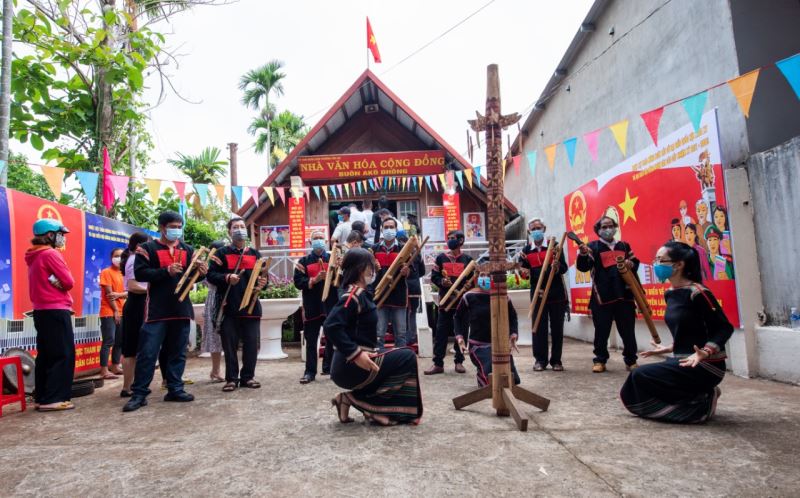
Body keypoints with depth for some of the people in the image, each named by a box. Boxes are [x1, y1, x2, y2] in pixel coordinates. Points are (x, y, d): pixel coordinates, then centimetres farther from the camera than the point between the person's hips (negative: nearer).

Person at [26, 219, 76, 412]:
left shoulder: (34, 256, 15)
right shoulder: (51, 254, -12)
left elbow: (44, 282, 15)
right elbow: (69, 282, -13)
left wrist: (55, 284, -2)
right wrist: (59, 283, 4)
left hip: (41, 311, 9)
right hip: (56, 311, -9)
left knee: (45, 355, 12)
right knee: (63, 355, -6)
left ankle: (42, 397, 15)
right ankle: (53, 399, -7)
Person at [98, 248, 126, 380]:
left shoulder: (124, 273, 15)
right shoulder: (107, 272, -4)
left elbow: (129, 292, 6)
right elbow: (109, 293, -10)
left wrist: (118, 295, -14)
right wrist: (115, 311, -10)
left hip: (121, 313, 7)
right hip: (109, 313, -7)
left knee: (120, 341, 9)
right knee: (109, 341, -11)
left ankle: (115, 367, 17)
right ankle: (104, 371, -9)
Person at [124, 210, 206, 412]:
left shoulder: (187, 250, 14)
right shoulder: (148, 248, 1)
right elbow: (140, 273, -10)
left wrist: (200, 272, -11)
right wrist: (167, 271, -21)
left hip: (181, 308, 4)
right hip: (157, 310, -4)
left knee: (177, 352, 10)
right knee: (148, 352, -3)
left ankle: (175, 389, 18)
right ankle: (139, 393, 6)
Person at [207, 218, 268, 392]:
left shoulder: (255, 254, 13)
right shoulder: (222, 253, 5)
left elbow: (262, 275, 15)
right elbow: (211, 275, -3)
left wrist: (262, 283, -7)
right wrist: (227, 278, -20)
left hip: (251, 305, 2)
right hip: (229, 306, -2)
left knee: (251, 344, 4)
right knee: (230, 345, 3)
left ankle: (248, 376, 17)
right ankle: (232, 378, 14)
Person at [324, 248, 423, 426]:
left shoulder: (359, 293, 13)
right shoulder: (354, 295, -16)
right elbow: (331, 326, -27)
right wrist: (356, 354, -26)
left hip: (349, 366, 9)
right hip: (351, 366, -9)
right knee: (407, 357, -3)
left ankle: (352, 398, 10)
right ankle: (353, 398, -3)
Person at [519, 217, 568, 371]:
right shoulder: (526, 250, 6)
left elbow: (564, 268, -4)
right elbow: (524, 272, 8)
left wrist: (558, 267, -26)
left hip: (557, 293, -1)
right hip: (537, 294, 1)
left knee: (557, 328, 5)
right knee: (539, 328, 2)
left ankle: (556, 360, 15)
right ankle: (540, 360, 11)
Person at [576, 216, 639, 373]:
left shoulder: (624, 246, 15)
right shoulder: (593, 246, 2)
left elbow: (636, 263, 20)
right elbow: (583, 267, -10)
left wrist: (631, 264, -4)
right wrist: (583, 254, -31)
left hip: (624, 295, 3)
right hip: (602, 297, -3)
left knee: (628, 331, 8)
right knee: (601, 331, 2)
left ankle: (631, 361, 21)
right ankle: (600, 361, 13)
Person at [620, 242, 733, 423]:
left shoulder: (697, 293, -18)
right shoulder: (670, 293, 8)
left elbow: (725, 328, -17)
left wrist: (705, 352, -32)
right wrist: (668, 348, 21)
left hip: (705, 366, -9)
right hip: (684, 361, 9)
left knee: (640, 377, -18)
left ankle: (701, 404, -5)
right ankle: (700, 396, 11)